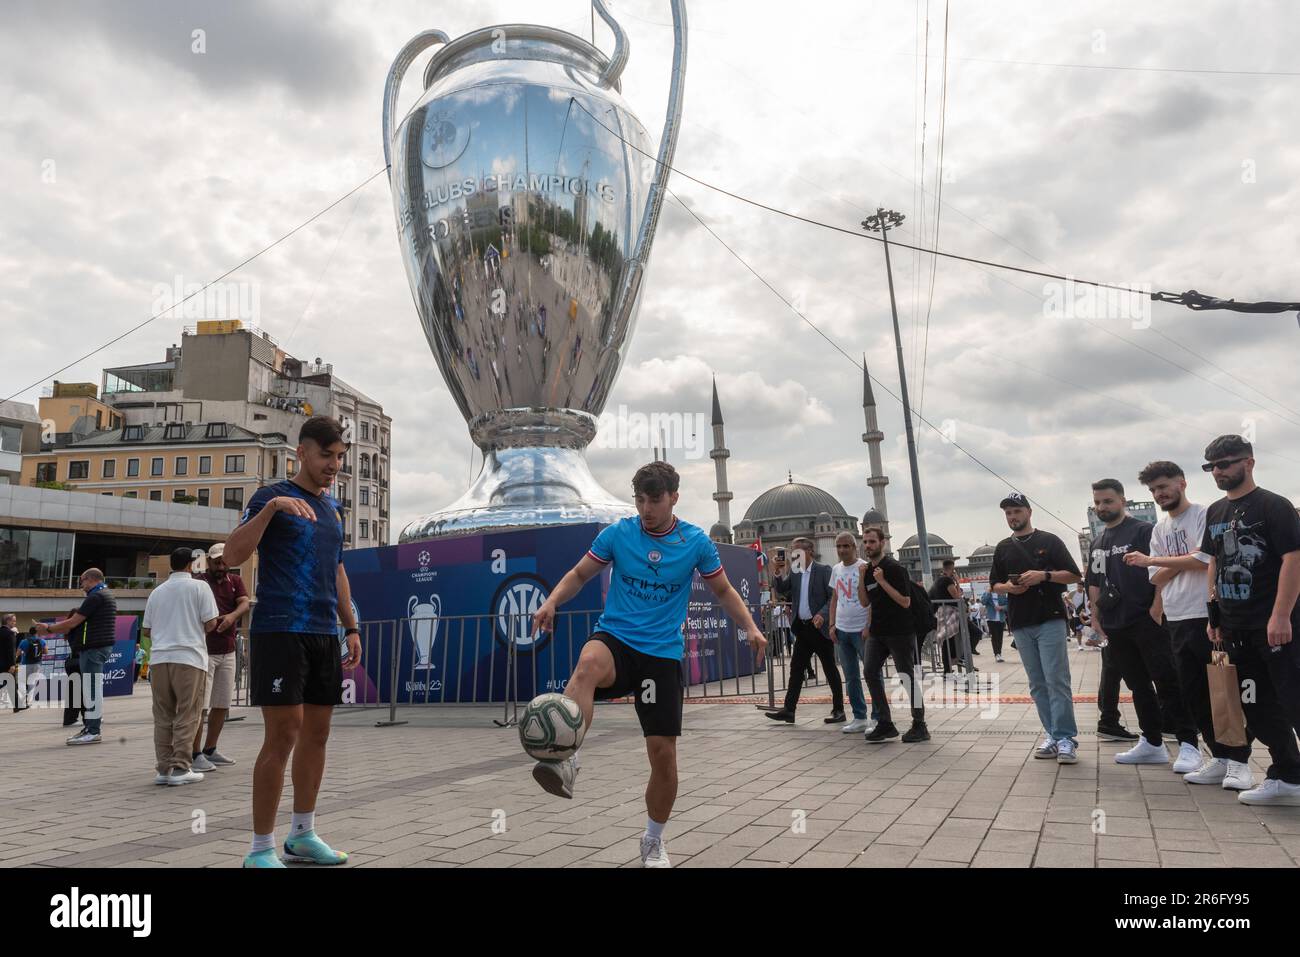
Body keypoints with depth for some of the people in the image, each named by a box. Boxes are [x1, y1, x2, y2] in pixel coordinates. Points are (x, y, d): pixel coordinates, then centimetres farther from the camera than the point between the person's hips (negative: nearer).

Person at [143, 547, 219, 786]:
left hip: (159, 658, 5)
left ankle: (164, 768, 10)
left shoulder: (157, 592, 14)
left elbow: (146, 630, 18)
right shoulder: (199, 587, 0)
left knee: (163, 716, 9)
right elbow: (210, 623, -4)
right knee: (187, 715, 0)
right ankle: (180, 768, -2)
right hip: (189, 658, -4)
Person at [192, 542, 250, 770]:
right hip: (204, 651, -6)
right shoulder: (199, 582, -4)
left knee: (222, 705, 12)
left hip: (228, 651, 6)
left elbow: (244, 603, -5)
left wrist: (232, 616, -26)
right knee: (200, 705, -7)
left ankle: (210, 750, 23)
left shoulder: (235, 581, 10)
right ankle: (195, 754, -2)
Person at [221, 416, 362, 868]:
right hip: (280, 631, -7)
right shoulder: (272, 496, -3)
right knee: (284, 735, -7)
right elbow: (232, 556, -15)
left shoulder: (333, 507, 17)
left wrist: (351, 628, 17)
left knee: (316, 733, 9)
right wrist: (271, 507, -26)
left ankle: (302, 835, 22)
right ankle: (261, 850, 4)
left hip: (324, 635, 7)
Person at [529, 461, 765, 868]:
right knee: (589, 663, -39)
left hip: (662, 654, 1)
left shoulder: (696, 541, -1)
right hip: (615, 638, -1)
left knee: (663, 753, 0)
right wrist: (551, 602, -10)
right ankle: (565, 761, -47)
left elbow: (723, 591, 12)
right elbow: (579, 574, 8)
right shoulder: (616, 533, -2)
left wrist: (750, 627, -2)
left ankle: (654, 841, 24)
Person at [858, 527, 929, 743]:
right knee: (871, 672, -1)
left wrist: (882, 581, -23)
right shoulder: (868, 570, 11)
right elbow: (865, 602, 10)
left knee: (908, 676, -1)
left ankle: (920, 726, 11)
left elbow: (905, 602, -18)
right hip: (878, 632, 7)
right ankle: (885, 725, 5)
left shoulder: (894, 568, -12)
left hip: (900, 631, -7)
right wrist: (861, 579, -4)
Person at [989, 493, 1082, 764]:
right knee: (1037, 684, 6)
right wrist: (1008, 587, -5)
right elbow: (995, 584, 17)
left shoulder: (1049, 541, 3)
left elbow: (1073, 575, 1)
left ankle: (1066, 738, -5)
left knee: (1057, 680, -8)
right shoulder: (1003, 548, 15)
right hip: (1021, 624, 4)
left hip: (1050, 619, -4)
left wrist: (1044, 575, -15)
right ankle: (1053, 735, 12)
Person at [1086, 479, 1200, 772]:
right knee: (1138, 685, 12)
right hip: (1115, 626, 7)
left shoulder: (1142, 531, -4)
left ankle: (1188, 744, -1)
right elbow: (1094, 584, 21)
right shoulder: (1097, 542, 16)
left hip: (1147, 621, -7)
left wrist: (1156, 610, -17)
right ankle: (1152, 743, 20)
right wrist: (1095, 616, 13)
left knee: (1167, 682, -7)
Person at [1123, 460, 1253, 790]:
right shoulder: (1159, 530, 14)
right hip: (1177, 621, 7)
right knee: (1194, 692, 9)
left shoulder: (1205, 516, -5)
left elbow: (1206, 559, -18)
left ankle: (1239, 761, 7)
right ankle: (1219, 757, 18)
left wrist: (1153, 560, -10)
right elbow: (1157, 578, 10)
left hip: (1209, 616, -7)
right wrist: (1186, 559, -7)